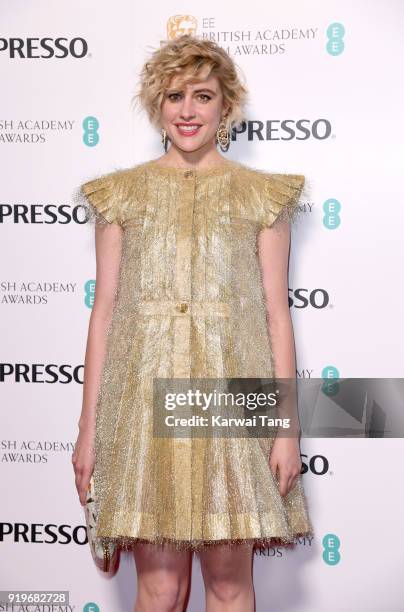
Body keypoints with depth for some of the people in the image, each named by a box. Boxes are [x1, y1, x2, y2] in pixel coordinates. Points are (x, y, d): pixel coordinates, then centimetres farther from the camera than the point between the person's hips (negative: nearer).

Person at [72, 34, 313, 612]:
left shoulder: (262, 195, 7)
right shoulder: (121, 194, 9)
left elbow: (276, 314, 4)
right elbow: (104, 311, 7)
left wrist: (288, 428, -1)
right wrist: (88, 427, 4)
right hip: (145, 403, 1)